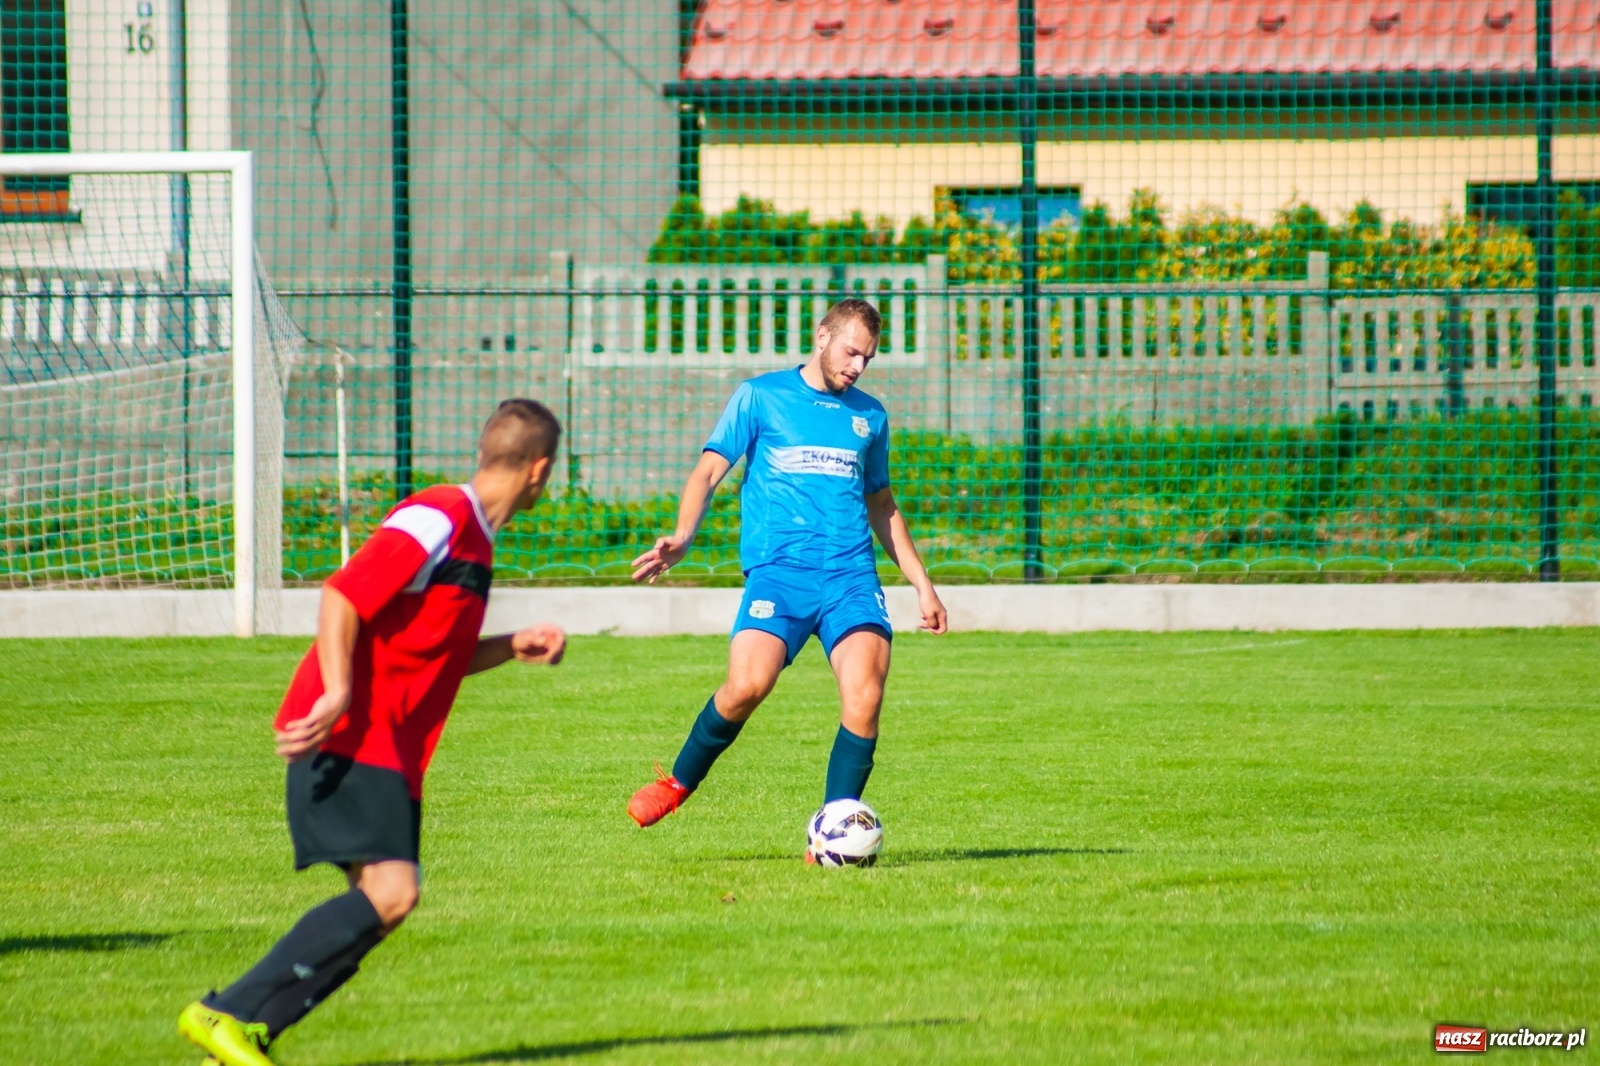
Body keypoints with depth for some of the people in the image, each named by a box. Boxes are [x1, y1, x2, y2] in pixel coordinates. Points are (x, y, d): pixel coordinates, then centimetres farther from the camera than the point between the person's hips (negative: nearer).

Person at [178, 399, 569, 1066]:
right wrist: (337, 695, -28)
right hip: (350, 740, -10)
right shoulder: (438, 520, -11)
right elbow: (343, 595, -19)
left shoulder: (471, 537, 20)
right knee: (390, 891, -20)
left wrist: (513, 648, 16)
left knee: (386, 898, 0)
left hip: (389, 753, 10)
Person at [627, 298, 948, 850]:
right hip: (779, 569, -3)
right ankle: (678, 784, 2)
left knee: (865, 694, -19)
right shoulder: (761, 397, 9)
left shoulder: (870, 416, 22)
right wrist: (682, 538, -14)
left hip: (852, 574, 4)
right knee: (747, 685, -25)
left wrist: (921, 583, 29)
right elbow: (709, 471, 3)